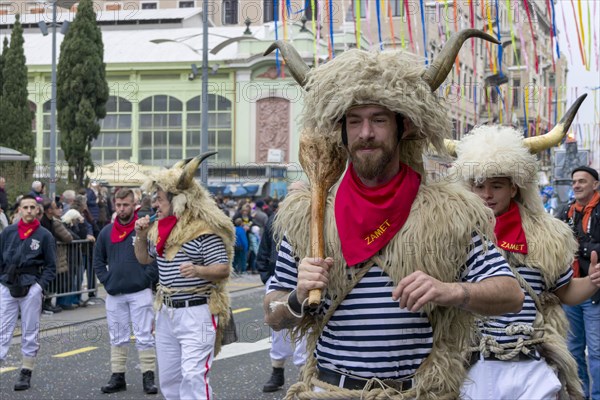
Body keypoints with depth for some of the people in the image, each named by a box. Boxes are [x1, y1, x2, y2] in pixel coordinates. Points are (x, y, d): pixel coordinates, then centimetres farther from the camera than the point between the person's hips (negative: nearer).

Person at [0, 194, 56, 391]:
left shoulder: (44, 235, 1)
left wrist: (40, 285, -7)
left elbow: (51, 266, 4)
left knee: (30, 333, 5)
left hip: (31, 289, -1)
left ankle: (26, 373, 13)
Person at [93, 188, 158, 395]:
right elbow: (98, 260, 16)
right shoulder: (106, 232, 9)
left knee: (144, 337, -1)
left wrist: (146, 279, -12)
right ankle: (117, 377, 18)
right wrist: (106, 280, 4)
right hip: (114, 294, 4)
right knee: (117, 338, 11)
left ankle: (148, 376, 4)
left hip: (140, 293, -4)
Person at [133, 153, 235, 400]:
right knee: (168, 378, 14)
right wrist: (141, 236, 4)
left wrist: (198, 270, -34)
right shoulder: (159, 229, 10)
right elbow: (144, 259, 22)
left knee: (193, 376, -14)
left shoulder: (204, 231, -14)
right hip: (166, 312, 8)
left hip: (196, 312, -8)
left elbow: (224, 269, -16)